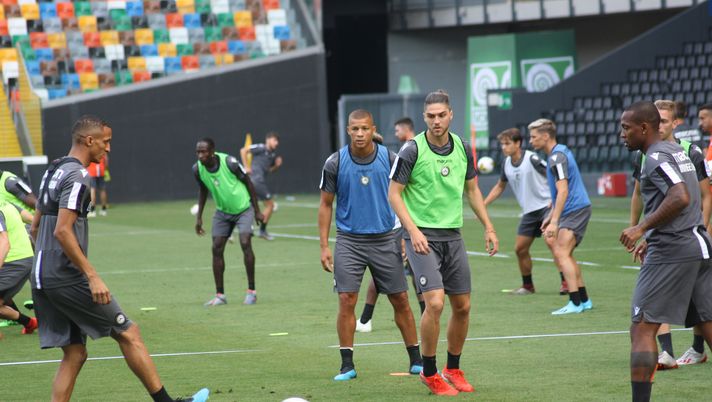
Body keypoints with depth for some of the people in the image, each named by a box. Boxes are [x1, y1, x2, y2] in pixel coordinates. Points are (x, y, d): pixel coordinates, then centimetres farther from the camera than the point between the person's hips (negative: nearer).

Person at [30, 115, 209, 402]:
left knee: (75, 354, 10)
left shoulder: (53, 172, 18)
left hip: (41, 279, 9)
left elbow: (35, 228, 23)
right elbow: (62, 231, -22)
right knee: (128, 334, 0)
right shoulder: (77, 176, -12)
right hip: (67, 278, -9)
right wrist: (92, 276, -22)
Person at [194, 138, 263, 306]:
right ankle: (220, 295, 5)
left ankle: (251, 291, -8)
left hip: (244, 208, -5)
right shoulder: (197, 169, -12)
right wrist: (198, 217, 7)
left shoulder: (229, 162, -26)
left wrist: (257, 210, -8)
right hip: (222, 212, 5)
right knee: (217, 248, -4)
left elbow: (248, 183, -12)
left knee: (245, 243, -19)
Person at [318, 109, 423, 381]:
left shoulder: (390, 159, -3)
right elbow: (326, 204, 3)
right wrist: (324, 246, -1)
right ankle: (347, 365, 1)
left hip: (385, 240, 1)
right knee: (347, 301, -8)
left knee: (400, 300, 3)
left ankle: (416, 360, 14)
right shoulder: (335, 163, -4)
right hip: (349, 241, -1)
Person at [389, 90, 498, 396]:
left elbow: (472, 189, 18)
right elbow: (394, 193, -7)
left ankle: (453, 369, 25)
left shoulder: (463, 149, 5)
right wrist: (413, 230, -17)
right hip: (422, 236, -5)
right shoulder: (412, 150, -11)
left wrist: (488, 227, 12)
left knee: (462, 306, 6)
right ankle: (429, 373, -2)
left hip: (453, 235, 6)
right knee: (434, 302, -18)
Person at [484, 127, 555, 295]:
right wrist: (483, 204, 16)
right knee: (520, 248, 6)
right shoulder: (507, 164, 7)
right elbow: (500, 186, 23)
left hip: (546, 205, -7)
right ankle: (528, 286, 22)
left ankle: (566, 281, -19)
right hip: (529, 211, 7)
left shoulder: (531, 159, -14)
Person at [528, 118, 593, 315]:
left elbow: (563, 191, -24)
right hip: (577, 208, 11)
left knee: (561, 253, -16)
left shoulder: (557, 157, -16)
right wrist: (551, 216, 27)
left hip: (575, 210, -11)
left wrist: (554, 222, -28)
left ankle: (575, 303, -20)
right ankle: (583, 300, 20)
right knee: (565, 255, 16)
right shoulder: (561, 152, 16)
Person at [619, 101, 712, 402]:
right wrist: (650, 238, 25)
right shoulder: (678, 151, 19)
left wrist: (642, 228, -20)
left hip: (671, 252, -10)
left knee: (642, 329, -7)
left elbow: (680, 198, -24)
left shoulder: (657, 157, -10)